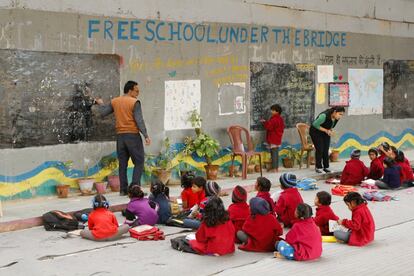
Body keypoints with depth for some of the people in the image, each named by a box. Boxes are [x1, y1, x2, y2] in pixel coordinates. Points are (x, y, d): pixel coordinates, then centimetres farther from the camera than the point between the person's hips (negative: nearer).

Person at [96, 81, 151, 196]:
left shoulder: (114, 101, 8)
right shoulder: (134, 102, -8)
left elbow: (103, 113, 15)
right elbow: (139, 121, -14)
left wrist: (101, 104, 35)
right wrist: (146, 136, -13)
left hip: (120, 136, 5)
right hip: (133, 135, -5)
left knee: (122, 164, 10)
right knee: (139, 162, 1)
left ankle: (123, 190, 9)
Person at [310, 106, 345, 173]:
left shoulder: (336, 118, -13)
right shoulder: (324, 116, -35)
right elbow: (315, 124, -26)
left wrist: (330, 130, -12)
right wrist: (326, 130, -24)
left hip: (326, 133, 6)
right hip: (316, 132, -6)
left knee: (326, 150, -2)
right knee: (320, 149, -11)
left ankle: (326, 167, 5)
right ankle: (318, 167, -2)